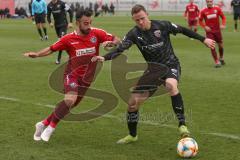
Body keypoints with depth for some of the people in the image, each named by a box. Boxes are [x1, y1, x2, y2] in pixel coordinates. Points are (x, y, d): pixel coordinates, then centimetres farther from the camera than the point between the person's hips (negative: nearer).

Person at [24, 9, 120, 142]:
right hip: (72, 75, -3)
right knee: (70, 99, -28)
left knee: (69, 106, 9)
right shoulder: (68, 39, -9)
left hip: (86, 79, 4)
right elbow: (51, 49, 0)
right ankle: (51, 127, -9)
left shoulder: (97, 34, -6)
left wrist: (111, 42, -24)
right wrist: (36, 54, -15)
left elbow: (117, 40, -2)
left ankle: (44, 124, 30)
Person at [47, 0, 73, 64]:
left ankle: (59, 58, -14)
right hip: (56, 25, 6)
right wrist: (50, 22, -8)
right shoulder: (49, 5, 0)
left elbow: (70, 11, -11)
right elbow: (48, 15, 12)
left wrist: (70, 22, -14)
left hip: (63, 24, -6)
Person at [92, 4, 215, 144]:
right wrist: (105, 58, -35)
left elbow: (183, 30, -2)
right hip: (153, 69, 4)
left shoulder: (162, 25, -15)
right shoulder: (134, 34, -10)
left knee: (171, 85, -41)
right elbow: (120, 50, -16)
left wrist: (203, 39, 3)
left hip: (171, 65, -4)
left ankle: (182, 124, -33)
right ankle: (132, 135, 25)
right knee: (133, 103, 1)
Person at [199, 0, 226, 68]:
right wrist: (205, 27, -12)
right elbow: (200, 21, 3)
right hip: (209, 31, -2)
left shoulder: (217, 9, -3)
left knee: (220, 45, 10)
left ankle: (221, 58, 36)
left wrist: (223, 25, -11)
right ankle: (217, 62, -2)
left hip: (217, 30, 2)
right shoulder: (203, 11, -5)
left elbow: (223, 17, 5)